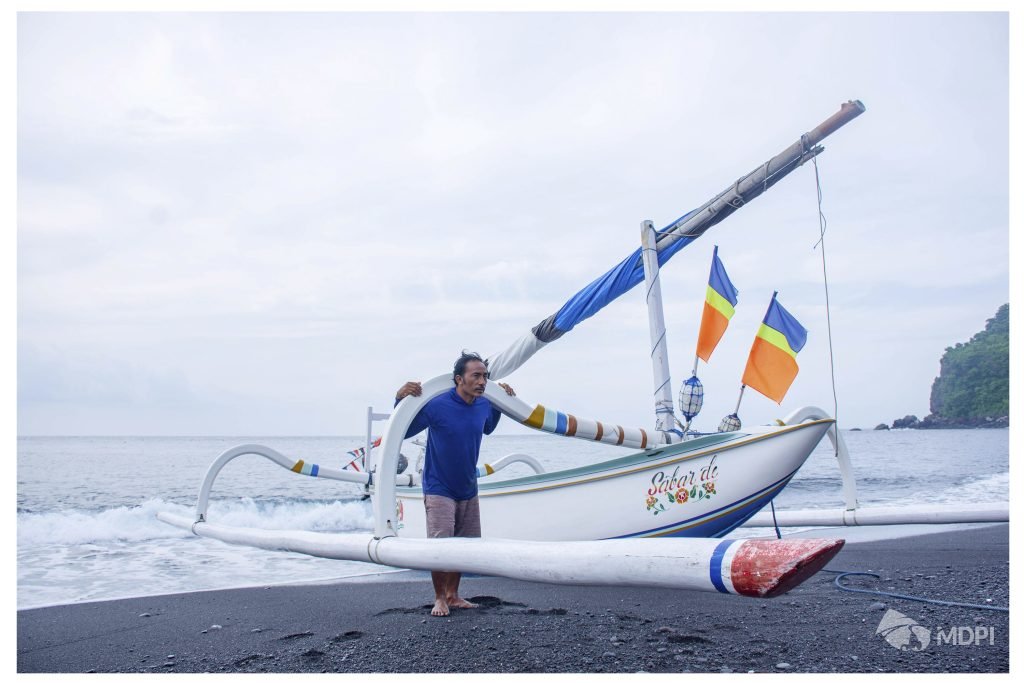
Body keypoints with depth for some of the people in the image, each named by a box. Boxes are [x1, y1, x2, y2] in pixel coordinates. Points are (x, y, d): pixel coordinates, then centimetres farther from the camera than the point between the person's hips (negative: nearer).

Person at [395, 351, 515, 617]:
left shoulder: (484, 405, -2)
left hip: (468, 490, 6)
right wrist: (400, 400, -28)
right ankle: (439, 598, 10)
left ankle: (452, 594, 28)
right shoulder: (436, 405, -21)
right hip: (439, 490, -6)